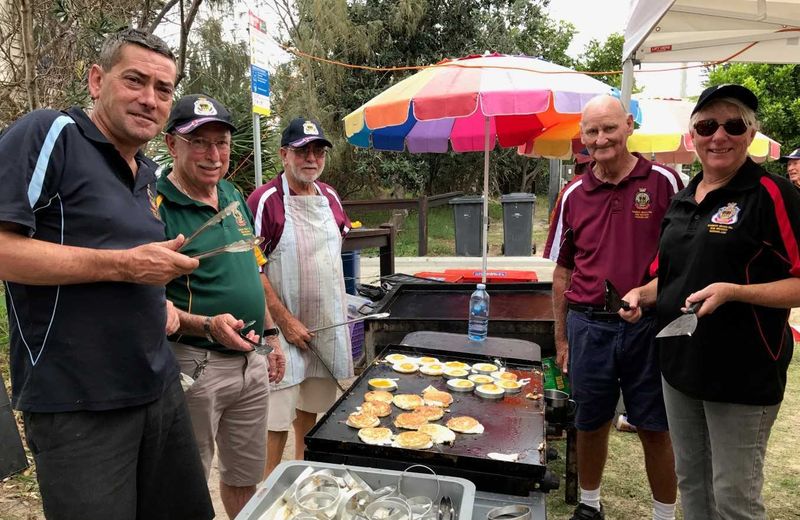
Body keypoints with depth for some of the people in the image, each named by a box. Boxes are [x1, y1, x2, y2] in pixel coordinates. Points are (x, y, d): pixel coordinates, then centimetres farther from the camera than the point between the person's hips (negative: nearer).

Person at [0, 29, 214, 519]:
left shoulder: (148, 172, 12)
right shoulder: (48, 134, -11)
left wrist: (159, 301, 7)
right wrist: (123, 266, -22)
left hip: (160, 386, 8)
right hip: (76, 404, -7)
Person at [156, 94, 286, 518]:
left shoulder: (234, 197, 8)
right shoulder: (157, 206, -13)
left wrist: (270, 332, 16)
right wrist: (206, 326, -30)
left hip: (251, 363, 6)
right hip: (194, 367, -6)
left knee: (246, 476, 21)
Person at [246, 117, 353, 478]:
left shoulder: (329, 197, 7)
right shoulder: (265, 200, -13)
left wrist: (339, 311, 13)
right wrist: (285, 320, -17)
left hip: (327, 322, 6)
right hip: (286, 325, -6)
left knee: (312, 404, 19)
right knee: (278, 412, 2)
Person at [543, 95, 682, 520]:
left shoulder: (663, 182, -4)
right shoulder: (573, 195, 4)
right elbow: (562, 272, 8)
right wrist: (561, 338, 8)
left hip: (650, 326, -2)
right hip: (588, 325, 2)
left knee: (654, 429, 11)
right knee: (590, 424, 16)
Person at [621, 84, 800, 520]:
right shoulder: (682, 201, 9)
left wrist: (733, 292, -27)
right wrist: (643, 294, -1)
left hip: (743, 374, -6)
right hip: (680, 365, 7)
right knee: (690, 482, 21)